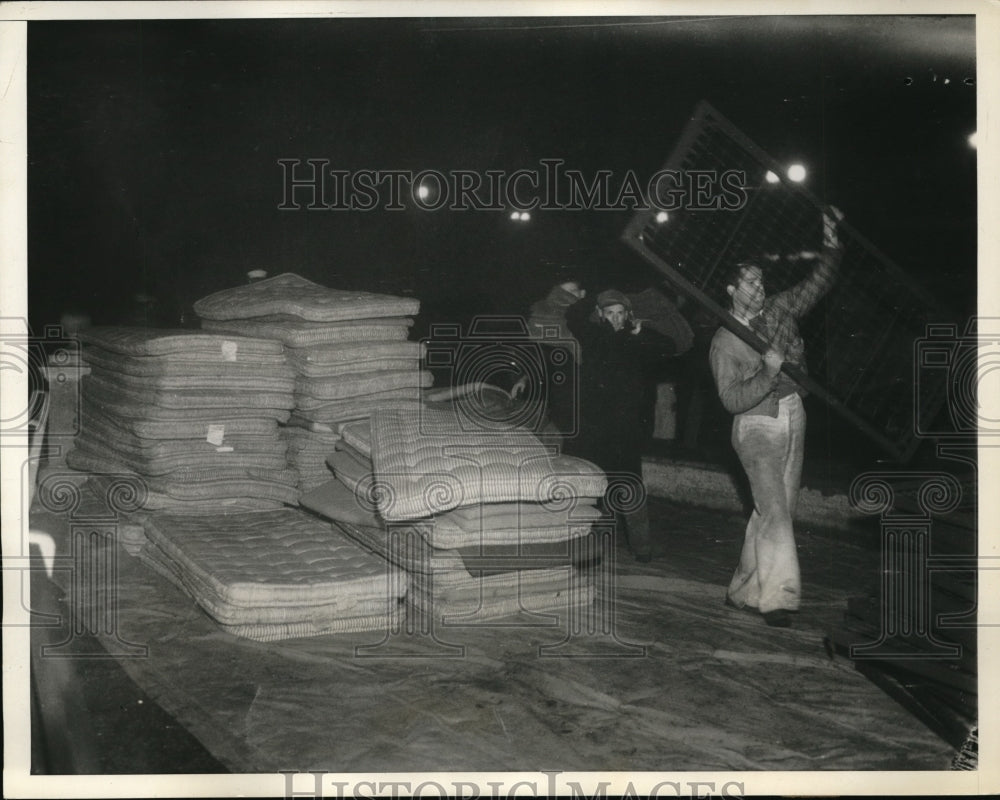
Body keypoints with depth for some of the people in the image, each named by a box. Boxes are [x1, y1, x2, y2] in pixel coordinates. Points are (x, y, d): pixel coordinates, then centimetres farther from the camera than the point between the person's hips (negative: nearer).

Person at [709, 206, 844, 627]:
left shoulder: (778, 310, 7)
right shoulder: (724, 342, -7)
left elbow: (815, 285, 14)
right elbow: (732, 400, -14)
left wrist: (831, 247, 1)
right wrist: (768, 370, -24)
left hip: (793, 420, 6)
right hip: (758, 428, -6)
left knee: (774, 510, 7)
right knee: (775, 512, -14)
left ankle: (744, 590, 16)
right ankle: (778, 597, -11)